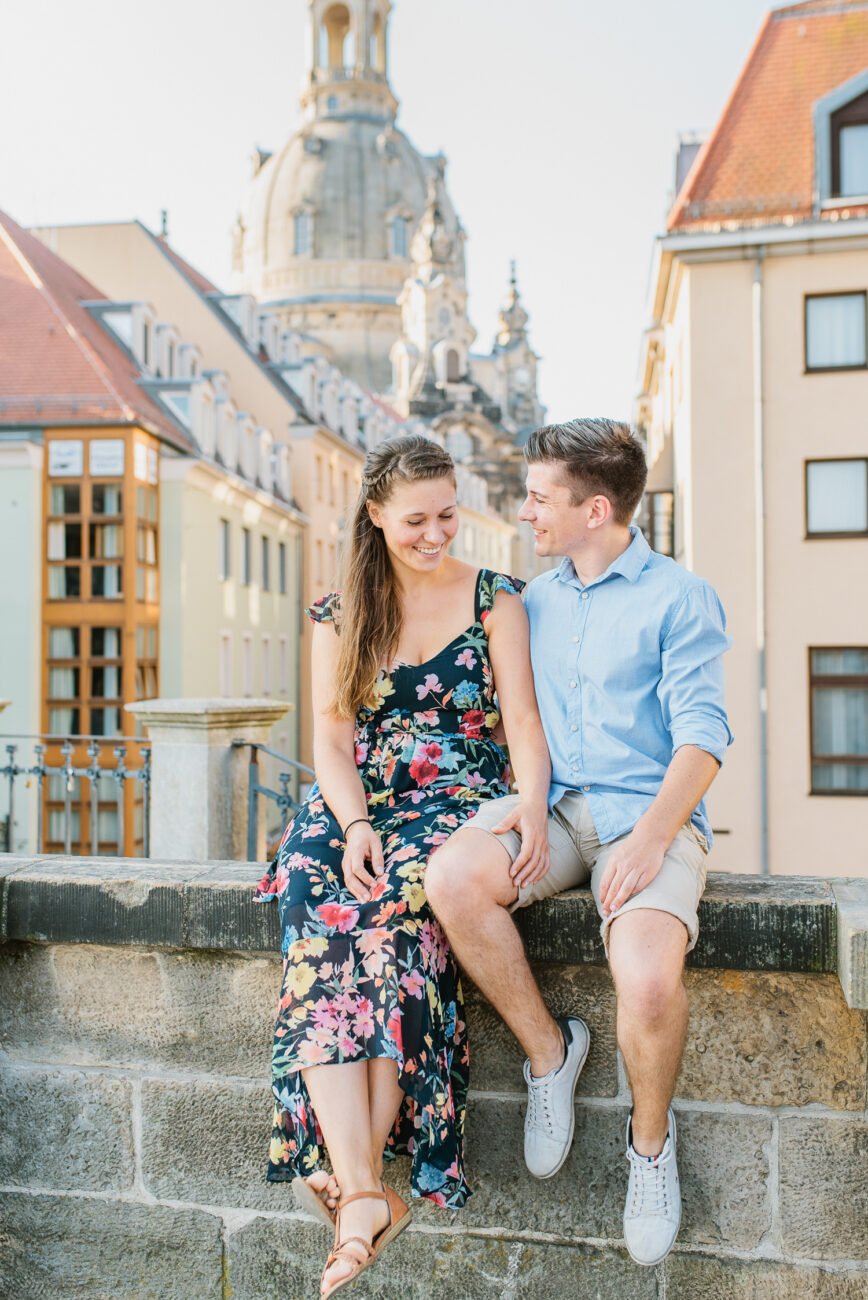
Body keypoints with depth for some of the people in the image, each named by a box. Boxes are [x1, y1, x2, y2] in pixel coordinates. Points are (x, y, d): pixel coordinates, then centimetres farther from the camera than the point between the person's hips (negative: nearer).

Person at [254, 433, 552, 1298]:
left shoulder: (494, 599, 9)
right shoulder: (337, 617, 14)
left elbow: (524, 722, 1)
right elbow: (331, 739, 6)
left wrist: (532, 805, -19)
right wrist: (355, 825, -13)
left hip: (457, 803, -2)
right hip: (354, 807, 2)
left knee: (385, 913, -33)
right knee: (323, 927, -29)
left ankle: (356, 1174, -29)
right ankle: (364, 1193, -34)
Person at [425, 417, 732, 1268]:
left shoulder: (679, 598, 0)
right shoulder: (534, 601, 17)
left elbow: (703, 733, -8)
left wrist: (651, 837, -22)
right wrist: (517, 807, 4)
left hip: (649, 814, -4)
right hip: (553, 807, 5)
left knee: (648, 981, -31)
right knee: (451, 874, -28)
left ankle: (651, 1139, 4)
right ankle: (548, 1054, -4)